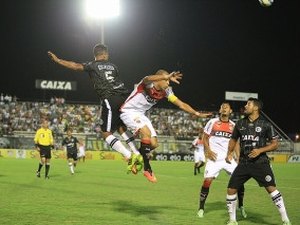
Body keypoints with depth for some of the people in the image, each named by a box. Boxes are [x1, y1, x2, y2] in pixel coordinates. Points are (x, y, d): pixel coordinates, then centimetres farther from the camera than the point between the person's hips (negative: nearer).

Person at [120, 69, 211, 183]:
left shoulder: (166, 91, -3)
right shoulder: (147, 83, -23)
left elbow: (181, 104, 2)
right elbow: (148, 79, -49)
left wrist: (196, 113, -8)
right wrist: (166, 76, -67)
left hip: (140, 114, 8)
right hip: (128, 111, -8)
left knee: (154, 144, 1)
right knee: (146, 132, -30)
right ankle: (146, 168, -20)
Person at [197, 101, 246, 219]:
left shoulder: (233, 125, 10)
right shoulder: (212, 122, 2)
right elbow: (205, 138, 6)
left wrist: (239, 158, 4)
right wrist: (208, 151, -10)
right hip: (215, 157, -3)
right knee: (207, 181, -12)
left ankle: (241, 206, 14)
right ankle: (201, 208, 3)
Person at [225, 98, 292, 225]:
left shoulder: (265, 125, -3)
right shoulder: (240, 124, 8)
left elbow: (275, 144, 0)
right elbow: (233, 139, 23)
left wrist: (260, 150, -14)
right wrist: (229, 153, 7)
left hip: (260, 162, -4)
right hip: (244, 162, 4)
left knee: (271, 188, -15)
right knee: (231, 189, -2)